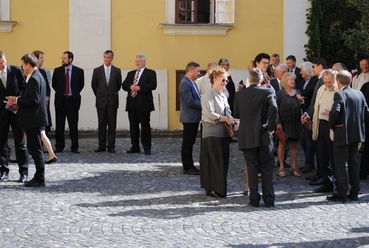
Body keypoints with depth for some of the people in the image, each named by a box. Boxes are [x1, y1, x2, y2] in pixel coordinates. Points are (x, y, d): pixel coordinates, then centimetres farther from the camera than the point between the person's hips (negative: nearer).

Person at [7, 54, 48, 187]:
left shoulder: (34, 79, -17)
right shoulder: (38, 76, 14)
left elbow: (34, 101, -23)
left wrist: (17, 100, -14)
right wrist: (18, 102, 12)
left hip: (33, 120, -10)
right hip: (34, 119, 10)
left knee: (36, 150, -4)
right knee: (35, 149, 15)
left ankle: (40, 179, 1)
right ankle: (38, 177, 21)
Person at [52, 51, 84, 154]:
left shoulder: (79, 71, 1)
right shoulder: (57, 71, 4)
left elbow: (81, 84, 12)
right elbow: (54, 84, 15)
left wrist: (75, 94, 10)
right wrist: (60, 93, 12)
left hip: (73, 100, -1)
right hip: (60, 100, 1)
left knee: (73, 125, 0)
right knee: (59, 125, 3)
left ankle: (74, 147, 5)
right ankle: (59, 146, 10)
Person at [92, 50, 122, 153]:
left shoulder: (117, 71, 3)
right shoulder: (97, 70, 3)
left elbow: (119, 85, 11)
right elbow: (94, 85, 9)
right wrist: (99, 95, 12)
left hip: (112, 101, 0)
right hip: (101, 101, 1)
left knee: (112, 124, 0)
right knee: (101, 124, 3)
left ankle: (111, 146, 4)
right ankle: (102, 146, 8)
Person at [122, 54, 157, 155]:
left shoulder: (150, 73, 3)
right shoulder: (130, 73, 20)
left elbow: (153, 85, -11)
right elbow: (124, 85, 12)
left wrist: (139, 88, -18)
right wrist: (130, 87, -9)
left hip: (143, 103, -5)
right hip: (132, 103, 5)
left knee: (145, 125, -4)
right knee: (133, 125, 6)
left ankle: (147, 148, 0)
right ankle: (135, 147, 13)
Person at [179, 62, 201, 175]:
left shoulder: (192, 83, 14)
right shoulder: (185, 84, -17)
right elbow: (190, 102, -22)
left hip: (194, 118, 10)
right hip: (189, 118, -10)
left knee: (190, 143, 14)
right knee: (187, 143, -2)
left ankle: (190, 166, 21)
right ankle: (187, 167, 3)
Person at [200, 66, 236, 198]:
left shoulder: (223, 95, 17)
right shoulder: (208, 95, -10)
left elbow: (227, 112, 21)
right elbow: (210, 114, -19)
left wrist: (231, 120, 0)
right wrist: (226, 119, -13)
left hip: (223, 132, 8)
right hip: (212, 133, -8)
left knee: (223, 162, 9)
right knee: (215, 162, -5)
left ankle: (219, 189, 17)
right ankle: (214, 189, 1)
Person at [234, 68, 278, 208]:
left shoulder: (239, 94, 2)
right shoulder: (267, 92, -5)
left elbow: (236, 114, 7)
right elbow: (274, 108, -21)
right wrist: (271, 127, -11)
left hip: (246, 137, 2)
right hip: (264, 136, -2)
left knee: (252, 169, 7)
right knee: (267, 168, 8)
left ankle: (254, 200, 8)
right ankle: (269, 200, 7)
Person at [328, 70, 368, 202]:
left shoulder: (340, 95, -14)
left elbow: (335, 112, -26)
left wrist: (331, 125, -10)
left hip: (342, 134, -7)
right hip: (356, 134, 7)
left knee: (341, 164, -1)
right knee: (354, 162, 13)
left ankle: (341, 193, 1)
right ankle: (354, 192, 17)